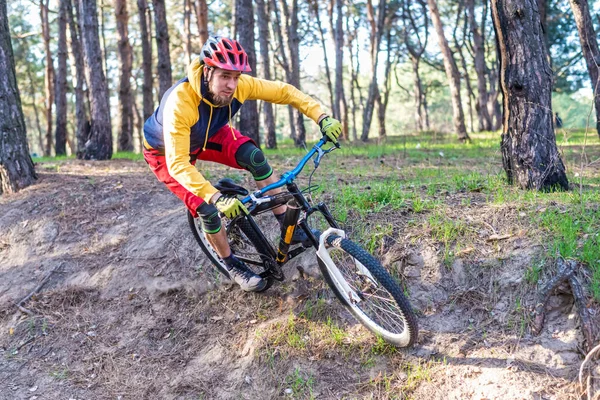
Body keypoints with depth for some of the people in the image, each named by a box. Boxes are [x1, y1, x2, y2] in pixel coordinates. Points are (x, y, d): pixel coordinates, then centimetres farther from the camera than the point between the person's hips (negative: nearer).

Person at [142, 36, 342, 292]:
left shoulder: (238, 85, -29)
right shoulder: (180, 102, -43)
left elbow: (285, 91, -20)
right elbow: (178, 163, -47)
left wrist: (322, 118, -33)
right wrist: (217, 197, -58)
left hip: (208, 135, 5)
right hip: (166, 152, -4)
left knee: (254, 158, -20)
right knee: (207, 208, -16)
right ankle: (234, 268, 8)